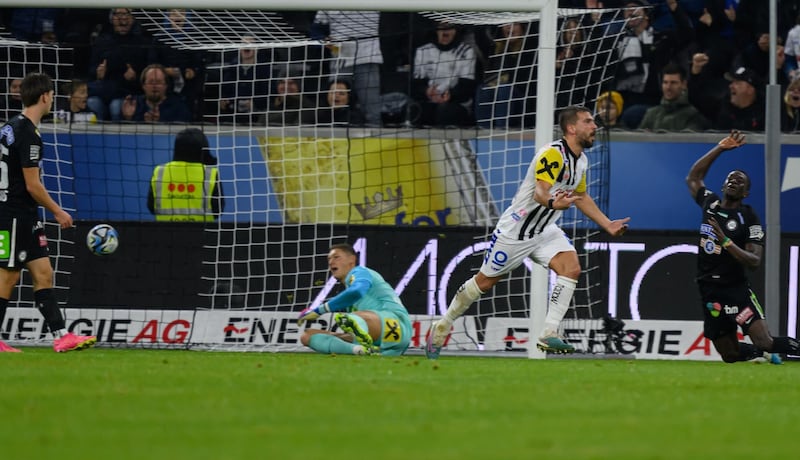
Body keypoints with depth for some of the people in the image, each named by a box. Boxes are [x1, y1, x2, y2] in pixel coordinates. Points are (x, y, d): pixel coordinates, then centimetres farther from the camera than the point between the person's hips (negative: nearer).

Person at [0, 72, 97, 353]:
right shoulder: (28, 134, -18)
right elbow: (32, 185, -18)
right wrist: (58, 212, -7)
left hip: (25, 217, 10)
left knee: (43, 273, 5)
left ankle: (60, 335, 1)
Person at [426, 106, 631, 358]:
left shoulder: (581, 159, 5)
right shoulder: (553, 154, -24)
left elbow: (581, 196, 22)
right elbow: (539, 191, -38)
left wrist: (608, 225, 19)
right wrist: (553, 203, -60)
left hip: (545, 231, 7)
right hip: (515, 230, -7)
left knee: (571, 268, -17)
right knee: (485, 281, 4)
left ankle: (548, 336, -18)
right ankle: (442, 327, 24)